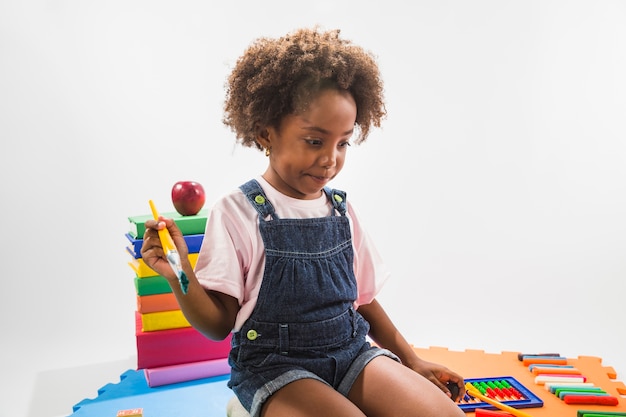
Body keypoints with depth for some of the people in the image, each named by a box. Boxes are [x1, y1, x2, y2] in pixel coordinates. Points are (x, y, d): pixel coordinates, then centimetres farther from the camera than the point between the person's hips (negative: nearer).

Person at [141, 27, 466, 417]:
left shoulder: (341, 209, 5)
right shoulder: (236, 212, -9)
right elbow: (219, 324, -8)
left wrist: (411, 361, 14)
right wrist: (180, 276, -24)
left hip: (350, 352, 5)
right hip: (273, 364, -4)